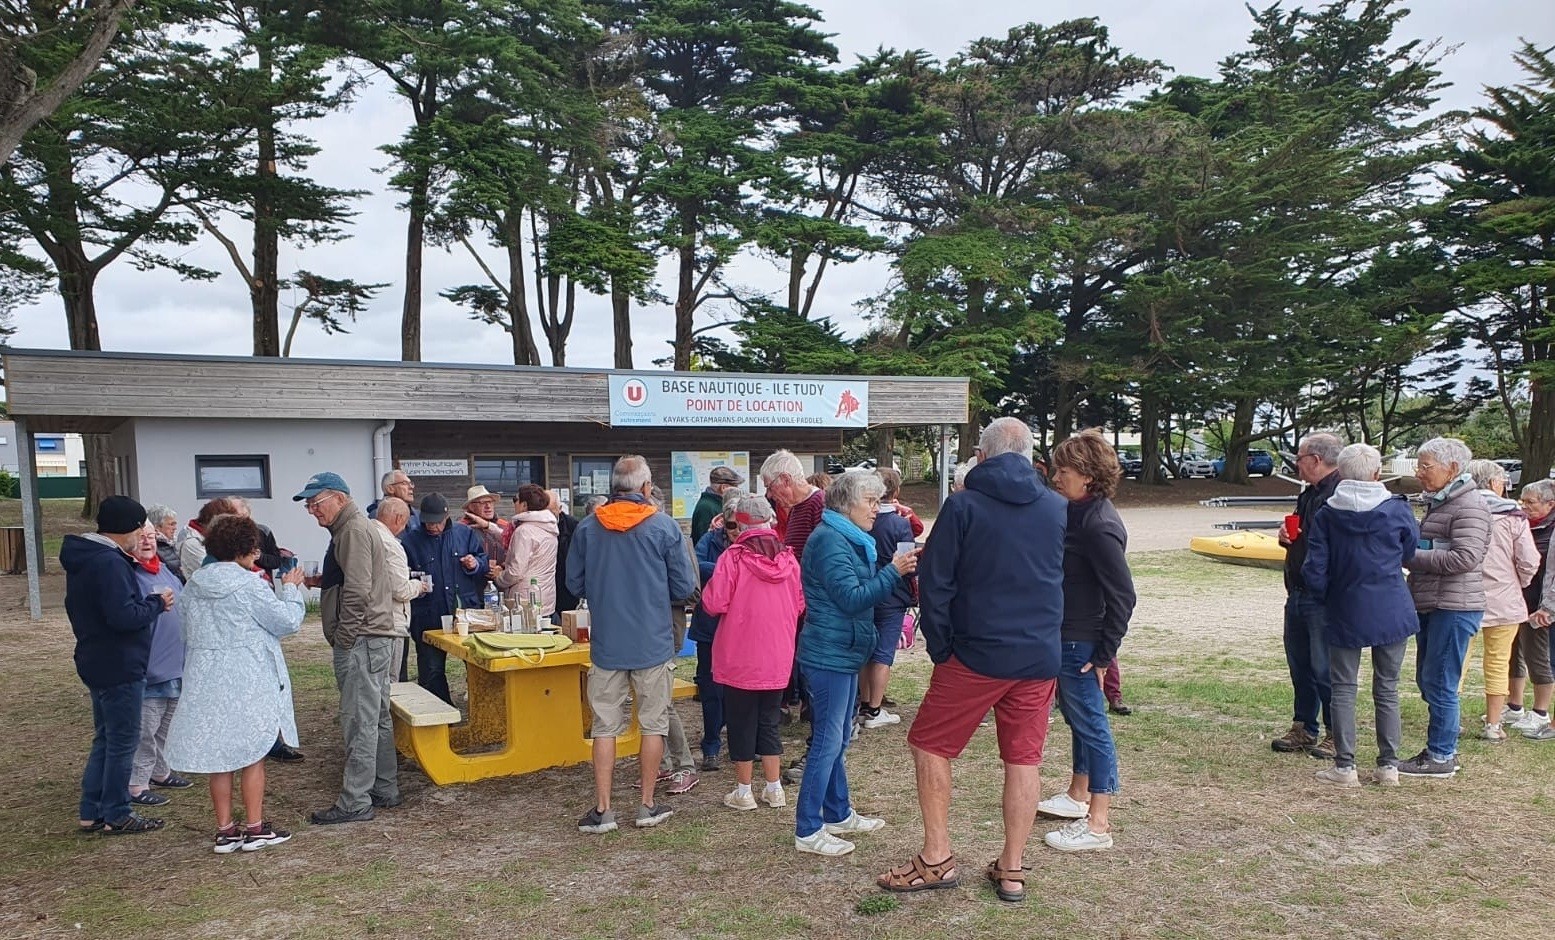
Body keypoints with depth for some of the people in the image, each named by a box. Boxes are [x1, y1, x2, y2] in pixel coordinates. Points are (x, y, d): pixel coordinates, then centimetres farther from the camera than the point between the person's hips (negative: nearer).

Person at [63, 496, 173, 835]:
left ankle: (92, 812, 25)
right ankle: (116, 815, 12)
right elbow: (123, 616, -28)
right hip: (119, 666, -10)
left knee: (105, 738, 18)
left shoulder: (82, 558, 10)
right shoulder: (109, 563, -22)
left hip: (97, 663, 10)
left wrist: (151, 603, 8)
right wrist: (157, 603, -12)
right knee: (123, 741, 2)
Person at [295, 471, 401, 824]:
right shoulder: (351, 527, 21)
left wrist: (344, 639, -17)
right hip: (373, 638, 11)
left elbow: (357, 590, -21)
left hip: (360, 640, -11)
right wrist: (320, 581, 15)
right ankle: (385, 789, 23)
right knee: (377, 718, 15)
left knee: (360, 722, -6)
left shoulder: (353, 530, -13)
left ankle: (355, 802, 0)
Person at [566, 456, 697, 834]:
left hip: (606, 643, 2)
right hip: (653, 643, -2)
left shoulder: (587, 527, -3)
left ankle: (602, 809, 14)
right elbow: (684, 586, -5)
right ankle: (648, 806, 18)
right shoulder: (664, 526, -9)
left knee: (605, 726, 10)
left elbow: (574, 583, 5)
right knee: (653, 724, 11)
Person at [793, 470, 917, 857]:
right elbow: (852, 598, -22)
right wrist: (893, 571, -20)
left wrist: (899, 569, 4)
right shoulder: (829, 540, -17)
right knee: (827, 742, -4)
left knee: (837, 739, 18)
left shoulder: (849, 539, 16)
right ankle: (808, 831, 4)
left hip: (843, 653, 10)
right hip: (830, 655, -10)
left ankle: (839, 814, 30)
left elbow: (860, 592, 17)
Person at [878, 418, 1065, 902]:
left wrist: (940, 648, -1)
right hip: (1042, 657, 4)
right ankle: (1012, 869, 19)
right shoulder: (1059, 508, 4)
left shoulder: (964, 505, -9)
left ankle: (937, 858, 11)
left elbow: (934, 583, -9)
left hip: (978, 654, -4)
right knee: (1024, 758, 12)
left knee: (930, 744, 10)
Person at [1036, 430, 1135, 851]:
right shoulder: (1077, 514, 9)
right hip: (1066, 638, 10)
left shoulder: (1099, 525, -21)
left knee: (1091, 724, -2)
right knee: (1077, 717, 21)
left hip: (1081, 643, -10)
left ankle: (1098, 825, 6)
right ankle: (1078, 796, 38)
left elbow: (1123, 595, -21)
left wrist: (1104, 654, -18)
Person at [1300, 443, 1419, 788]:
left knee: (1343, 688, 6)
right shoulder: (1398, 510, -5)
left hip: (1345, 614, -1)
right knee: (1387, 689, 11)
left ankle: (1345, 766, 7)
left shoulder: (1326, 515, -7)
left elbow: (1314, 572, -7)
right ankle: (1389, 766, 16)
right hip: (1392, 613, 1)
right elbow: (1412, 555, 8)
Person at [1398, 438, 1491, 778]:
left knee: (1439, 683, -4)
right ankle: (1441, 750, 24)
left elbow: (1465, 557, -23)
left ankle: (1442, 757, 6)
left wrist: (1410, 556, -17)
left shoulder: (1469, 505, -13)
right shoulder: (1438, 502, 16)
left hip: (1454, 608, -10)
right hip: (1430, 605, 10)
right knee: (1427, 680, 14)